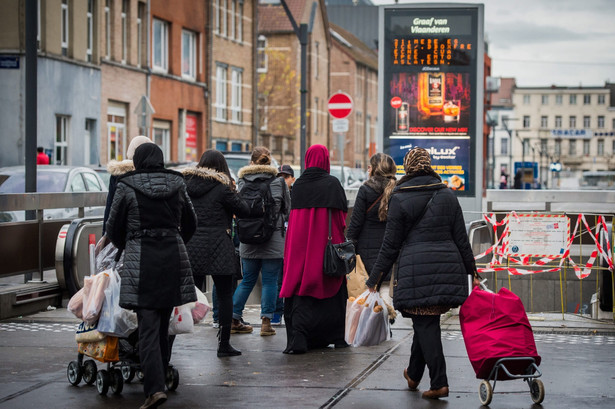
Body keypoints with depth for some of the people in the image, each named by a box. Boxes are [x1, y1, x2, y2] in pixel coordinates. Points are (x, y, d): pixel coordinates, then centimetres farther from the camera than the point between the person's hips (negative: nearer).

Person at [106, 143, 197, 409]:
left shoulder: (127, 186, -4)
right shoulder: (177, 185, 6)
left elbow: (114, 227, 4)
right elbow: (190, 224, 17)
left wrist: (126, 247, 24)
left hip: (141, 262, -4)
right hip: (173, 257, 4)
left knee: (148, 327, -6)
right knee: (163, 325, 15)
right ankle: (158, 380, 24)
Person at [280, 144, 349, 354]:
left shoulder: (298, 184, 3)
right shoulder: (332, 183, -5)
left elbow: (292, 212, 8)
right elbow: (342, 212, -5)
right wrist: (340, 241, 3)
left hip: (300, 242, 2)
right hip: (326, 241, -2)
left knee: (300, 291, 2)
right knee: (332, 289, 12)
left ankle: (297, 338, -11)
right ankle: (336, 336, 20)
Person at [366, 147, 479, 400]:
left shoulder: (400, 199, -2)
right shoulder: (447, 195, 9)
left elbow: (391, 244, -2)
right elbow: (461, 239, 8)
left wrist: (374, 279, 4)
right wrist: (472, 272, 16)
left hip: (416, 270, -4)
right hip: (447, 265, 4)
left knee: (425, 325, -1)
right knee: (426, 322, 17)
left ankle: (439, 382, -9)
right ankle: (414, 374, 31)